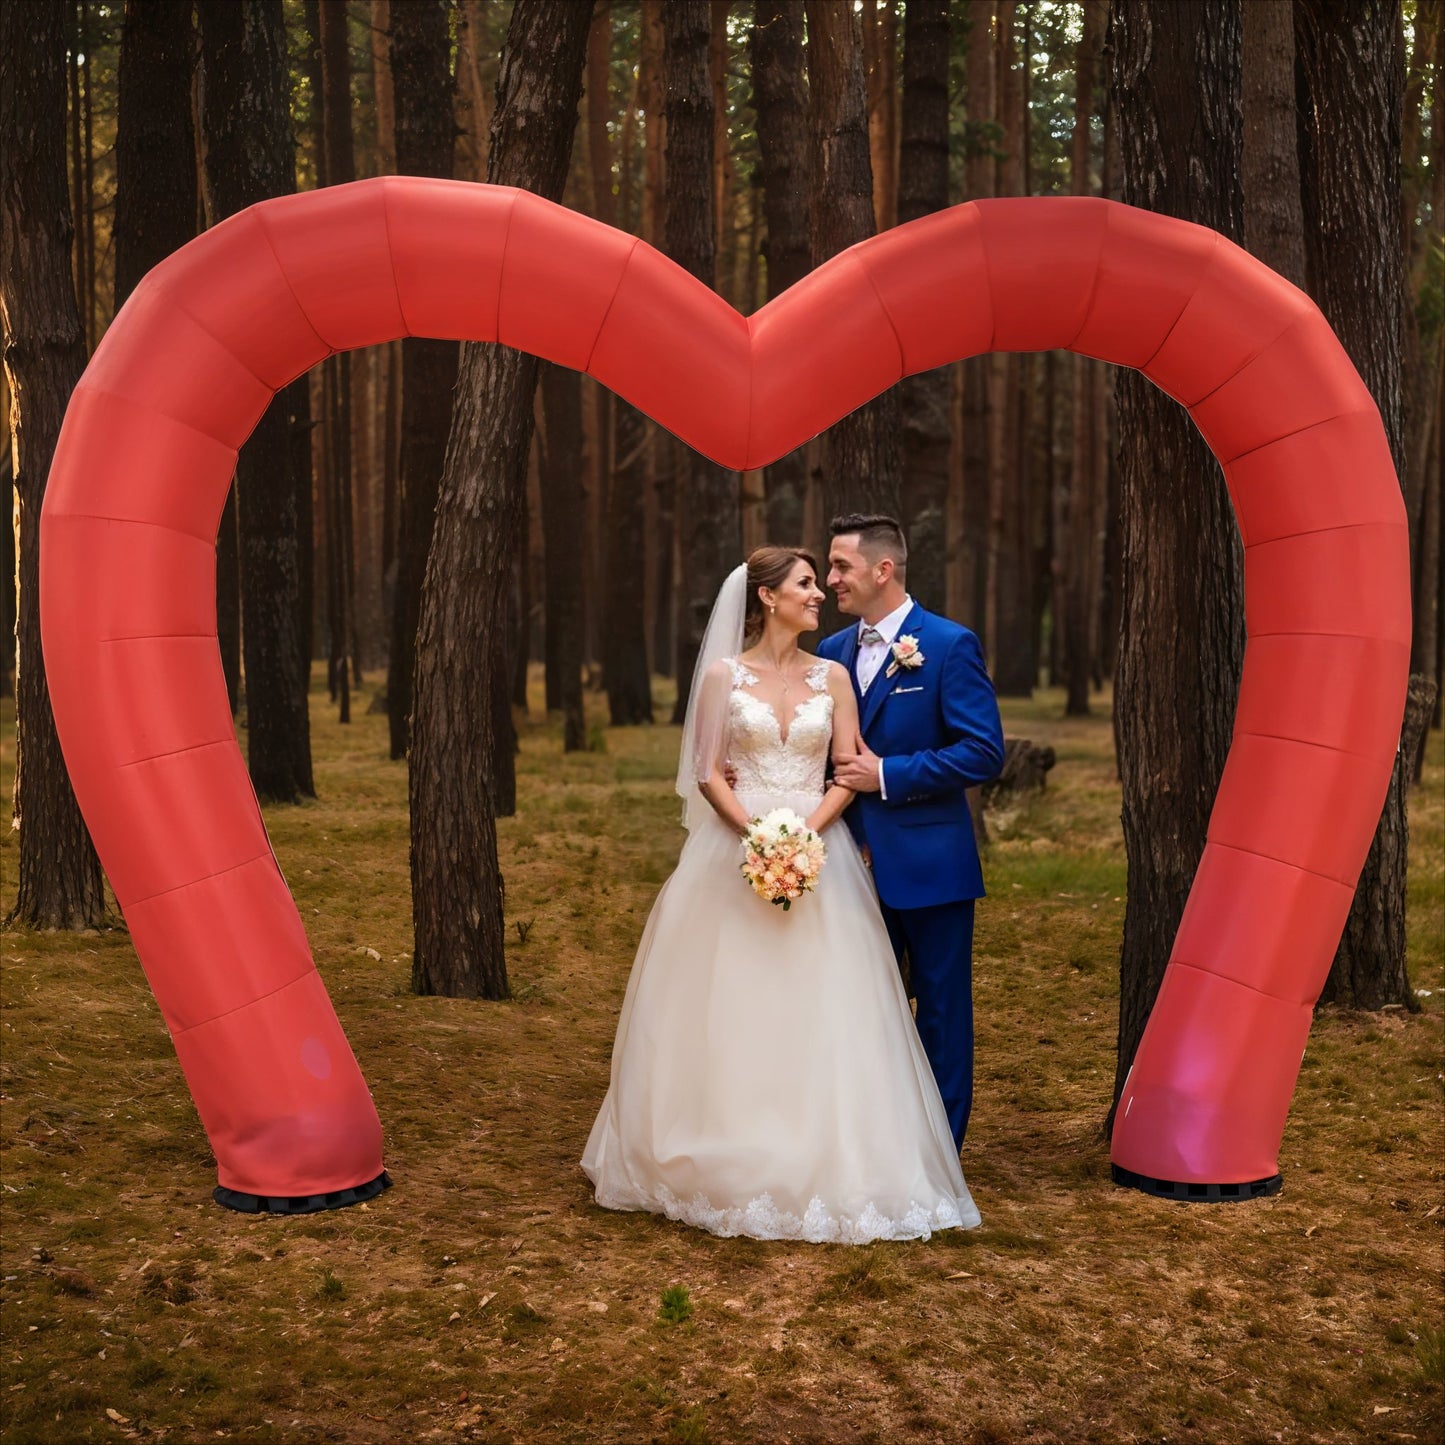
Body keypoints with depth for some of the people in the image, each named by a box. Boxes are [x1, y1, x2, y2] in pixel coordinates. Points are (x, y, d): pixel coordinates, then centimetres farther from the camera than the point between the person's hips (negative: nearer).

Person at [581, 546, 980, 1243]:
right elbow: (708, 774, -1)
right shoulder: (723, 675, 3)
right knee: (730, 1010, 0)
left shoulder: (833, 677, 8)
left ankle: (822, 1166, 5)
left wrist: (806, 832, -12)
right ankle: (725, 1163, 11)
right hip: (735, 850, -1)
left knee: (819, 1018, -3)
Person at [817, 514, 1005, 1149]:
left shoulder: (950, 646, -9)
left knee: (941, 1013, 6)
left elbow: (984, 753, -15)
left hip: (928, 863, -6)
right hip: (857, 862, 6)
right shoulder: (831, 651, 9)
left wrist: (888, 775, -17)